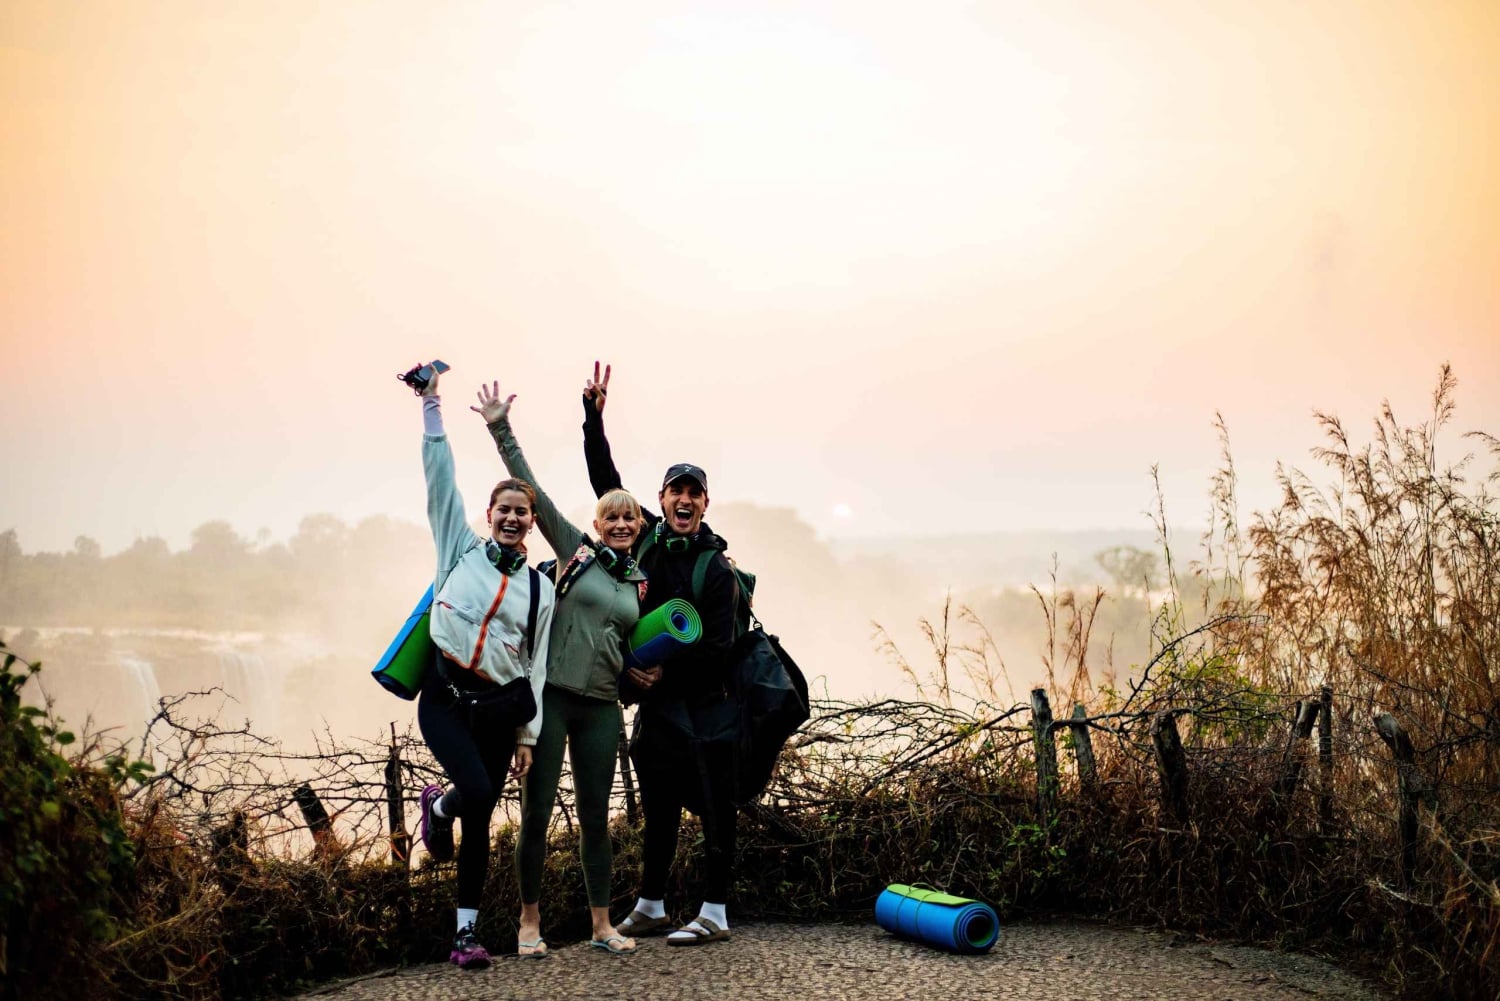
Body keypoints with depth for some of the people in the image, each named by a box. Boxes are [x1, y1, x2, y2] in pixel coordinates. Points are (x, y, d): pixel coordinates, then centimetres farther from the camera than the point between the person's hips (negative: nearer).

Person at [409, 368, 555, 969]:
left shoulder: (540, 588, 9)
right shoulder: (461, 548, 6)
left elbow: (536, 665, 8)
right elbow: (440, 478, 0)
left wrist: (528, 735, 3)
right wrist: (431, 405, -5)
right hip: (444, 694, -2)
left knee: (480, 822, 2)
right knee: (478, 791, -22)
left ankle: (466, 932, 11)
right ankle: (437, 807, 14)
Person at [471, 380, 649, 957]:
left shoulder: (639, 581, 13)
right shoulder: (576, 550, 1)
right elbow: (532, 491, -5)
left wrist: (641, 673, 3)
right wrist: (501, 430, -10)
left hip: (601, 706, 4)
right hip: (551, 694, -4)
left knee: (595, 816, 8)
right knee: (536, 812, -1)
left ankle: (602, 926, 15)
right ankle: (530, 919, 12)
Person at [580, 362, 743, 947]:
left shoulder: (717, 568, -10)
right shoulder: (648, 538, 4)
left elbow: (715, 647, -14)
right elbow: (605, 480, 6)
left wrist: (659, 672, -17)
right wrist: (594, 416, -2)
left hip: (703, 700, -5)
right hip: (656, 699, 6)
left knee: (714, 806, -2)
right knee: (659, 806, 14)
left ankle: (714, 912, 2)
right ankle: (651, 906, 23)